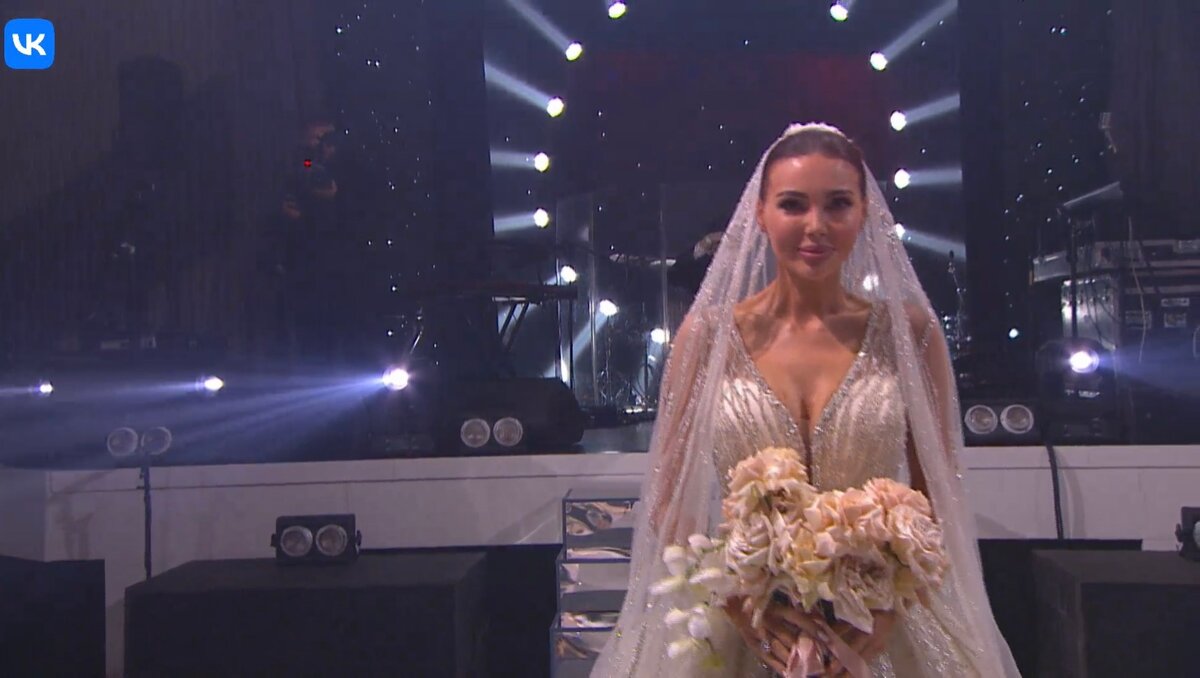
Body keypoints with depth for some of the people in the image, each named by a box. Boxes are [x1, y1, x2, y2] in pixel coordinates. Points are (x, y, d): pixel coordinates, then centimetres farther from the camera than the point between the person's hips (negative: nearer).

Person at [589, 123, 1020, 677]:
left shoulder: (909, 330, -4)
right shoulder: (707, 334, -5)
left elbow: (937, 498, 1)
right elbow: (668, 504, -2)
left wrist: (888, 611, -13)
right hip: (739, 631, 0)